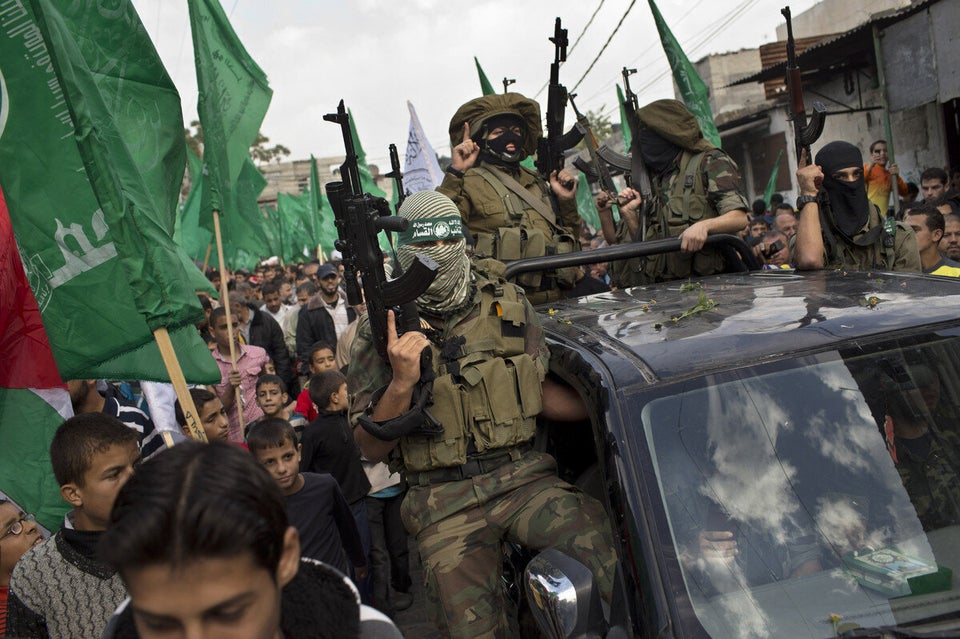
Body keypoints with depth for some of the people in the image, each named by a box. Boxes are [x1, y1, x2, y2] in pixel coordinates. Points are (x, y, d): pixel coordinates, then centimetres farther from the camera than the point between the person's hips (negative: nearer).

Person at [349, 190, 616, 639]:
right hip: (445, 502, -1)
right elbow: (371, 448, 0)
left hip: (524, 478, 2)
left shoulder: (509, 304, 7)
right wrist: (402, 382, -15)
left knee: (610, 554, -21)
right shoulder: (381, 331, 0)